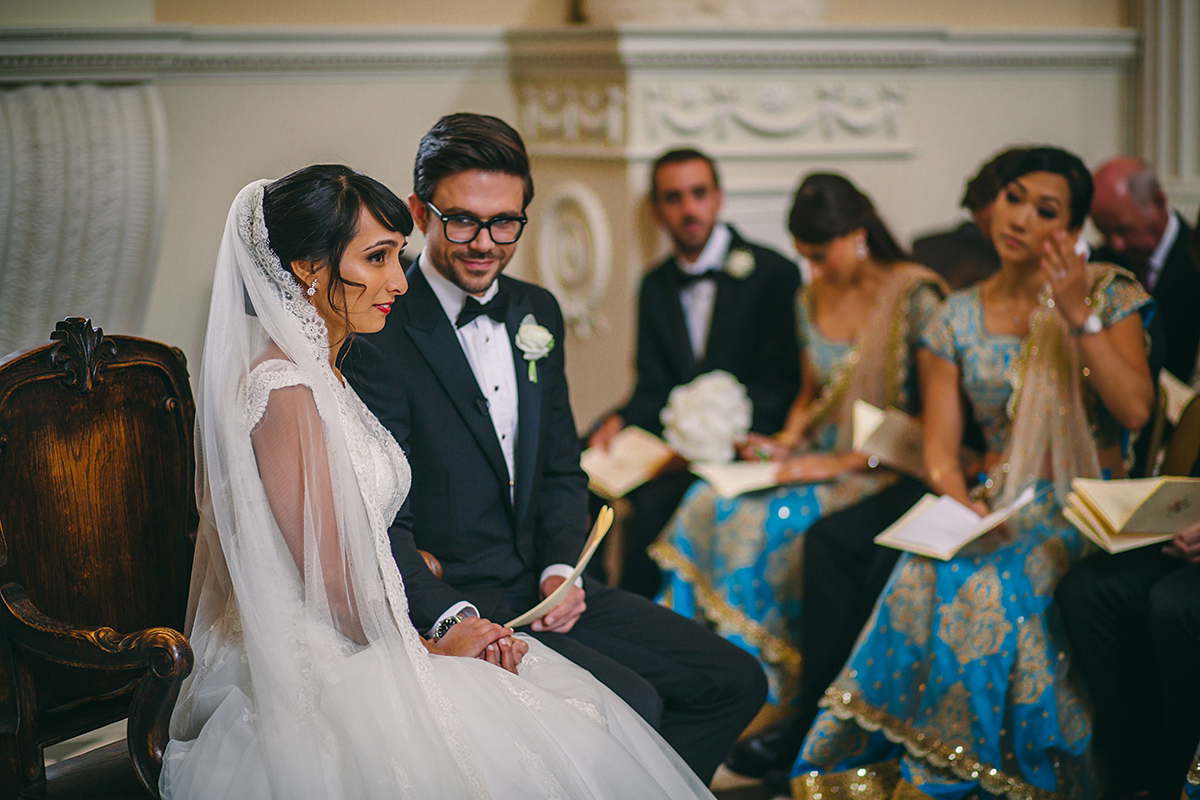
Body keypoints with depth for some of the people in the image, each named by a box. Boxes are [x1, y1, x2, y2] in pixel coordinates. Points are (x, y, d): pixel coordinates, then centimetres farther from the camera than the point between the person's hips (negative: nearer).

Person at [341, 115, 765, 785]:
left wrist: (561, 568, -3)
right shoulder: (377, 337, -15)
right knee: (632, 705, -26)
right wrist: (453, 621, -31)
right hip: (445, 601, -8)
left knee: (736, 682, 2)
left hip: (540, 586, 8)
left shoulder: (537, 312, 9)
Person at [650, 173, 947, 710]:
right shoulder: (812, 300, 12)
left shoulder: (916, 298, -11)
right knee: (709, 503, -19)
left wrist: (840, 463, -18)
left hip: (886, 467, -7)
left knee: (764, 522, -29)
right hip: (821, 459, 7)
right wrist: (786, 444, 2)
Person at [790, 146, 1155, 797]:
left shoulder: (1108, 293, 4)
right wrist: (962, 504, -16)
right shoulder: (957, 319, 9)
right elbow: (940, 450, 4)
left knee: (991, 587, -33)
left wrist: (1078, 316, -15)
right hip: (999, 505, 2)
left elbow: (1135, 410, -9)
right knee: (923, 578, -30)